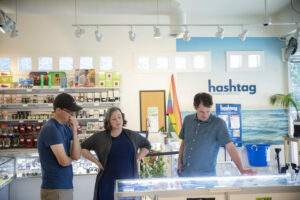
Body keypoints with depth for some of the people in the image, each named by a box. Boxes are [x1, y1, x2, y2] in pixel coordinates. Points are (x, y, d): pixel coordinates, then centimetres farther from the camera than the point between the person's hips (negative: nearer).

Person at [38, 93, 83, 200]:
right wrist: (72, 158, 3)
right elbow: (64, 161, -20)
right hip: (55, 189, -8)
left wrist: (74, 131, -9)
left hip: (66, 186, 8)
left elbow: (76, 156, -1)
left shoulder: (66, 127, 8)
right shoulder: (51, 129, -17)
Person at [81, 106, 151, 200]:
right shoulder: (99, 137, 1)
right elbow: (82, 148, 7)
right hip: (108, 184, -2)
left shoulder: (132, 135, 8)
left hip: (130, 182, 2)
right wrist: (96, 161, -2)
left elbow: (146, 145, 23)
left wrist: (138, 158, 9)